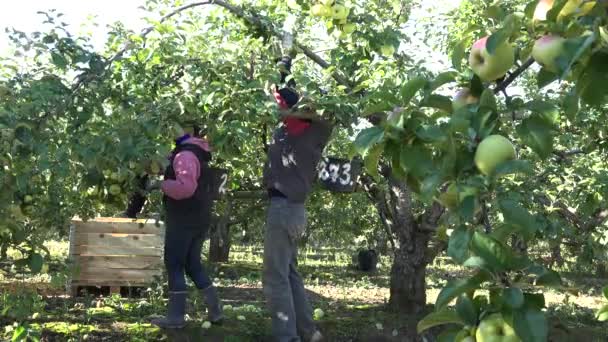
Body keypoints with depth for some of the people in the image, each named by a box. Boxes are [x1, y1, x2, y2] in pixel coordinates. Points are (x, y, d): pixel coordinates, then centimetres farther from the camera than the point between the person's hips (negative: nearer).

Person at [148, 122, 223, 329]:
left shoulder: (186, 154, -16)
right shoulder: (197, 153, 16)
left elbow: (186, 187, -30)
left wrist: (160, 184, -19)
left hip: (184, 219, -9)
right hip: (198, 219, 9)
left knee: (174, 265, -2)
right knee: (193, 265, 15)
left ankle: (176, 317, 1)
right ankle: (215, 311, 14)